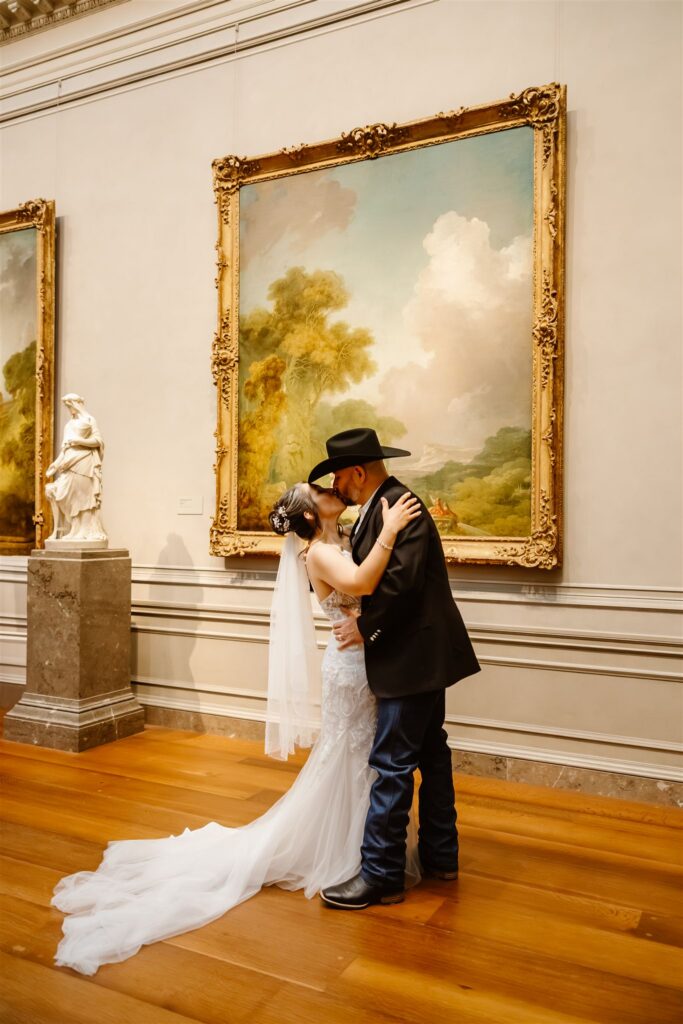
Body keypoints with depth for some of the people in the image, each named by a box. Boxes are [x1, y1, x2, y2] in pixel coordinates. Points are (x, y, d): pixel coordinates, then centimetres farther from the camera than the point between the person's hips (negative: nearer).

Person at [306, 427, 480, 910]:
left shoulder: (399, 505, -19)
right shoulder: (380, 506, 12)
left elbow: (402, 578, -28)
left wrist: (366, 627, -17)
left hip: (413, 657, -11)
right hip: (424, 654, 11)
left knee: (392, 764, -2)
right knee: (430, 751, 19)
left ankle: (381, 874, 11)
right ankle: (440, 855, 34)